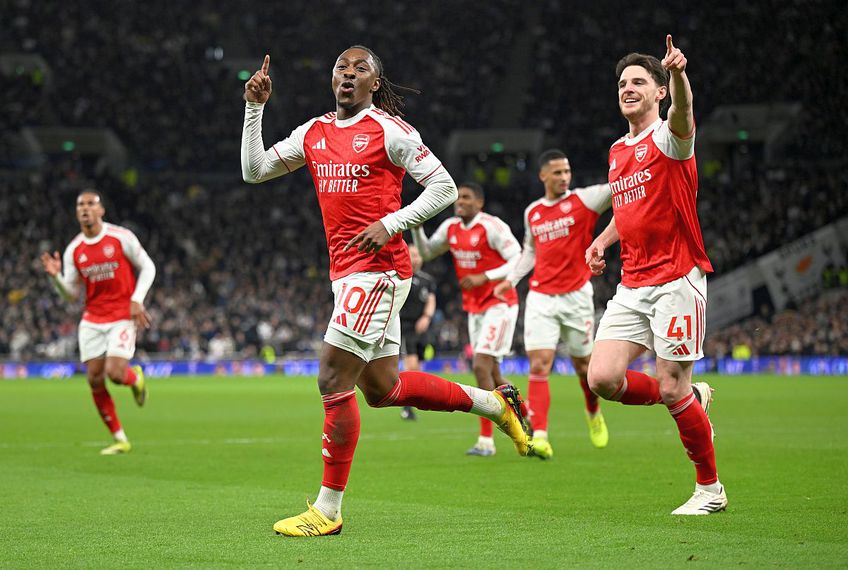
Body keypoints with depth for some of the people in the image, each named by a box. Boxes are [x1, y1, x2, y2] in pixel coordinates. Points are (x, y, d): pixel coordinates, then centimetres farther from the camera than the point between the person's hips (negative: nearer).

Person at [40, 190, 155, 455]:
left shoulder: (121, 237, -8)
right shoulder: (73, 250, 2)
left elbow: (148, 267, -1)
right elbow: (71, 294, 6)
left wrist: (137, 300, -12)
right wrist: (56, 276, -14)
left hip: (123, 316, -4)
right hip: (92, 320, 4)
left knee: (114, 373, -19)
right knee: (95, 380, -2)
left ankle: (136, 377, 20)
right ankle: (120, 440, 12)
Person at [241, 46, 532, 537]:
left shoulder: (389, 129, -6)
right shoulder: (314, 133, 14)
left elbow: (444, 187, -6)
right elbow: (254, 170, 14)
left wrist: (389, 224, -16)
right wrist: (255, 108, 5)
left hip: (377, 268, -8)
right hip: (346, 271, 8)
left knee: (334, 379, -11)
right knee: (382, 388, 14)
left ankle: (328, 510, -5)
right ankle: (494, 402, 31)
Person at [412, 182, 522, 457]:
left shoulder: (492, 227, -16)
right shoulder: (450, 227, 6)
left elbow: (518, 261, -19)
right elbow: (426, 253, 17)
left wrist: (483, 277, -26)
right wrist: (416, 228, -1)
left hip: (499, 304, -8)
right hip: (474, 308, 8)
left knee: (481, 365, -16)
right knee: (491, 372, 10)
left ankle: (486, 440, -12)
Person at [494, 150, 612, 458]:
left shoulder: (583, 200, -4)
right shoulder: (531, 213, 9)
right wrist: (511, 279, 14)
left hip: (576, 295, -2)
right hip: (541, 297, 2)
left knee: (583, 365, 9)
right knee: (539, 366, -11)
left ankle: (594, 413, 40)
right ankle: (539, 437, -17)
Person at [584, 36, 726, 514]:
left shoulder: (669, 137, -7)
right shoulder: (617, 151, 16)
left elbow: (683, 113, -32)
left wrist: (679, 74, -54)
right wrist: (602, 241, 12)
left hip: (676, 280, -7)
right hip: (632, 285, 7)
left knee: (672, 389, -6)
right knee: (603, 378, -7)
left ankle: (711, 488, 12)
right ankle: (692, 399, 19)